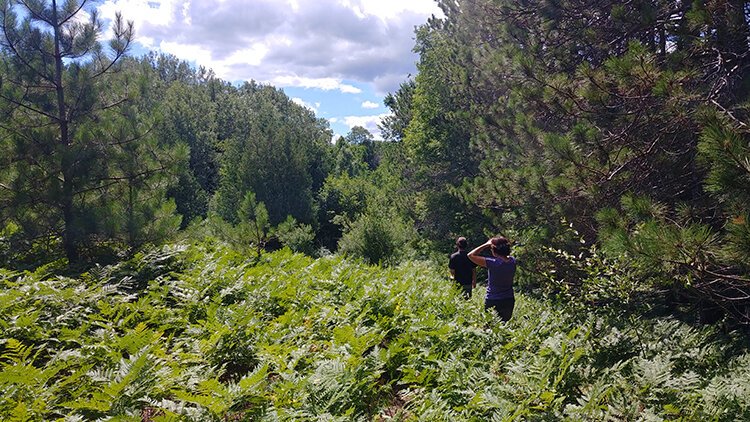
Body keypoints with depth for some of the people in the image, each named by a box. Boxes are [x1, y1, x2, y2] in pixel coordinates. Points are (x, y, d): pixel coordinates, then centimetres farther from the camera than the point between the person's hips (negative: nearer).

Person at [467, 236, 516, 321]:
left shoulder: (493, 263, -23)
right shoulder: (512, 261, -7)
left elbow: (471, 255, -18)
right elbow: (506, 256, 20)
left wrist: (486, 244, -12)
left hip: (493, 302, -5)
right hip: (509, 300, 5)